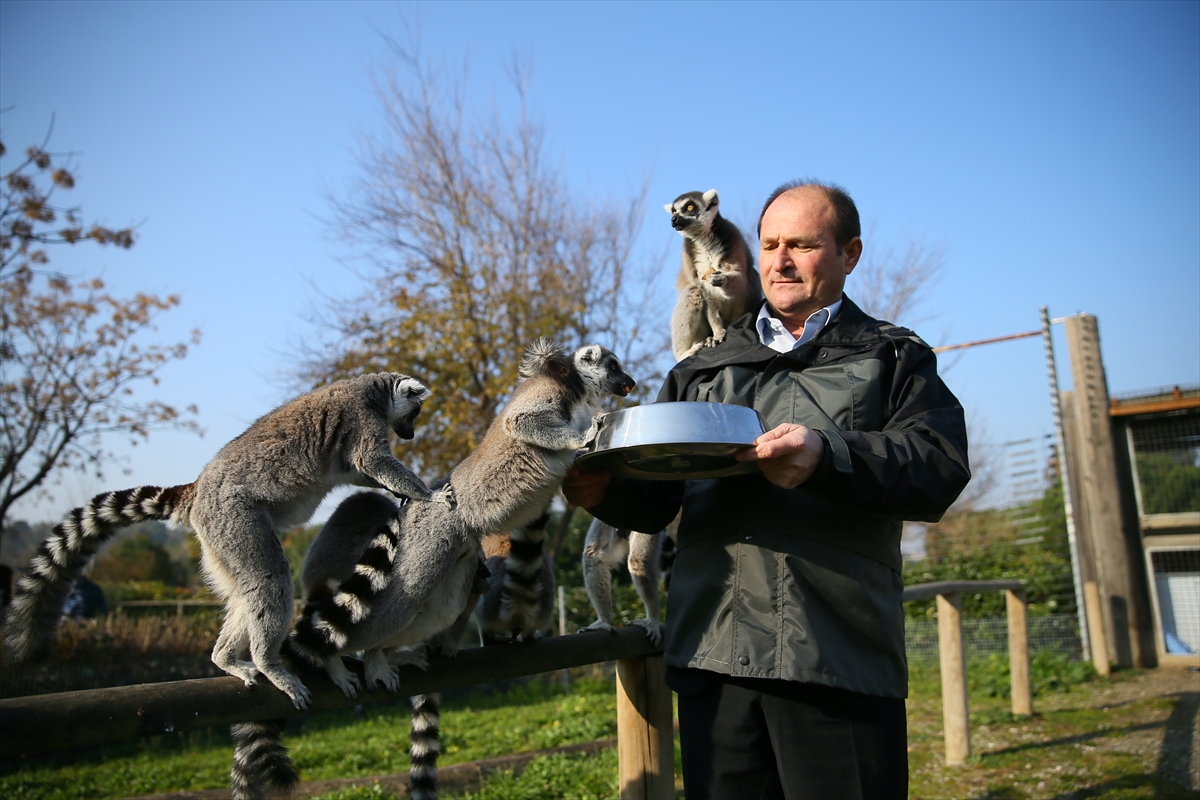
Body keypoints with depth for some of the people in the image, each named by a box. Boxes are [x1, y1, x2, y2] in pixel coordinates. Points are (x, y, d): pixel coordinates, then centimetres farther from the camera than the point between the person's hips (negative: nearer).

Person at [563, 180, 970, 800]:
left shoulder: (894, 358, 13)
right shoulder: (700, 372, 21)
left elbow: (940, 465, -5)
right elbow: (654, 501, 17)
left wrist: (827, 456, -23)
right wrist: (604, 488, -7)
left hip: (840, 659, -2)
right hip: (714, 655, 3)